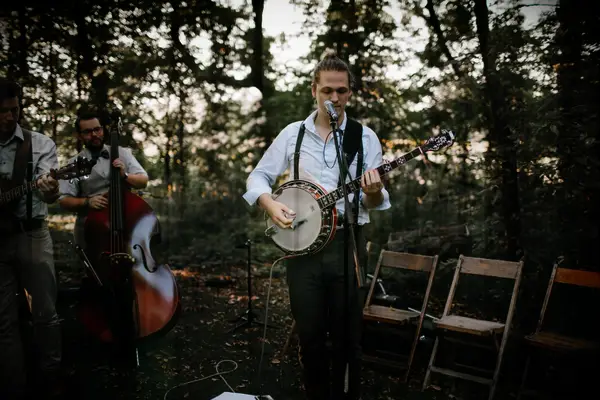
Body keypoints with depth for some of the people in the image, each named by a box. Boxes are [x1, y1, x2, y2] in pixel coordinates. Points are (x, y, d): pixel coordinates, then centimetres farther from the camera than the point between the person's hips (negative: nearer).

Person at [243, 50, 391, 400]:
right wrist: (270, 204, -12)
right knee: (309, 333, 11)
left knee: (347, 335, 7)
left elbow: (377, 203, -1)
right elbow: (259, 176, 8)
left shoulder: (365, 138, 0)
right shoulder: (292, 134, 4)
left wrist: (373, 193, -24)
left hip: (347, 244, -1)